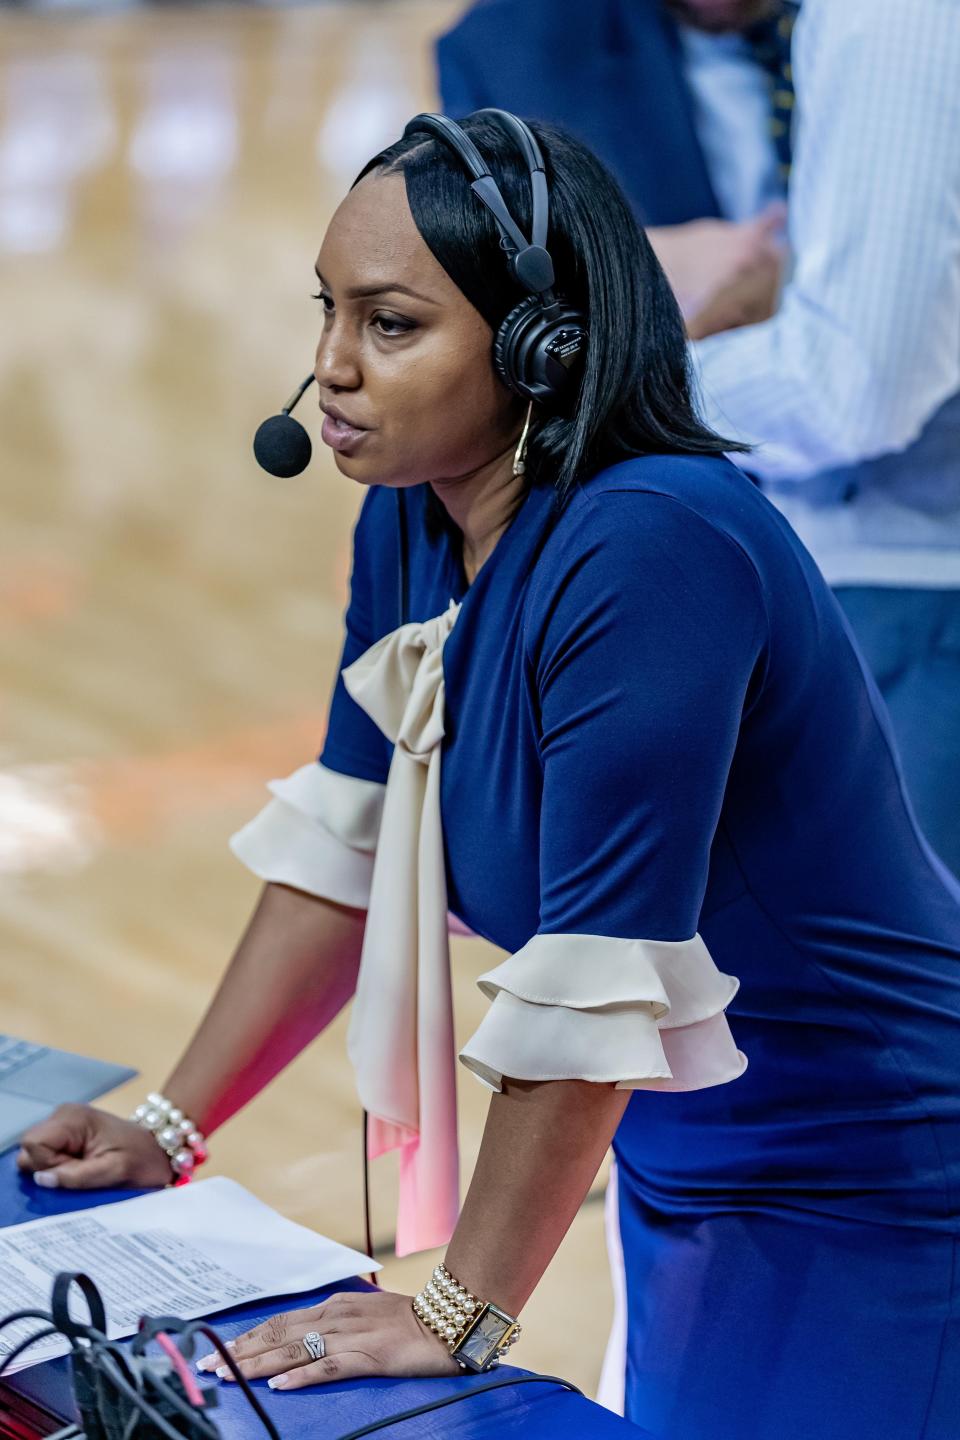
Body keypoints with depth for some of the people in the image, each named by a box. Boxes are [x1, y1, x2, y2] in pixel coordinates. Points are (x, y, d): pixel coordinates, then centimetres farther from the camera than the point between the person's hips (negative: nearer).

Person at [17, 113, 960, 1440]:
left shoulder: (647, 549, -30)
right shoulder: (412, 516, -3)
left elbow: (593, 979, -30)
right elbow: (344, 841, 4)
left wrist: (462, 1310, -23)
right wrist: (169, 1127, 4)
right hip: (684, 1170, 8)